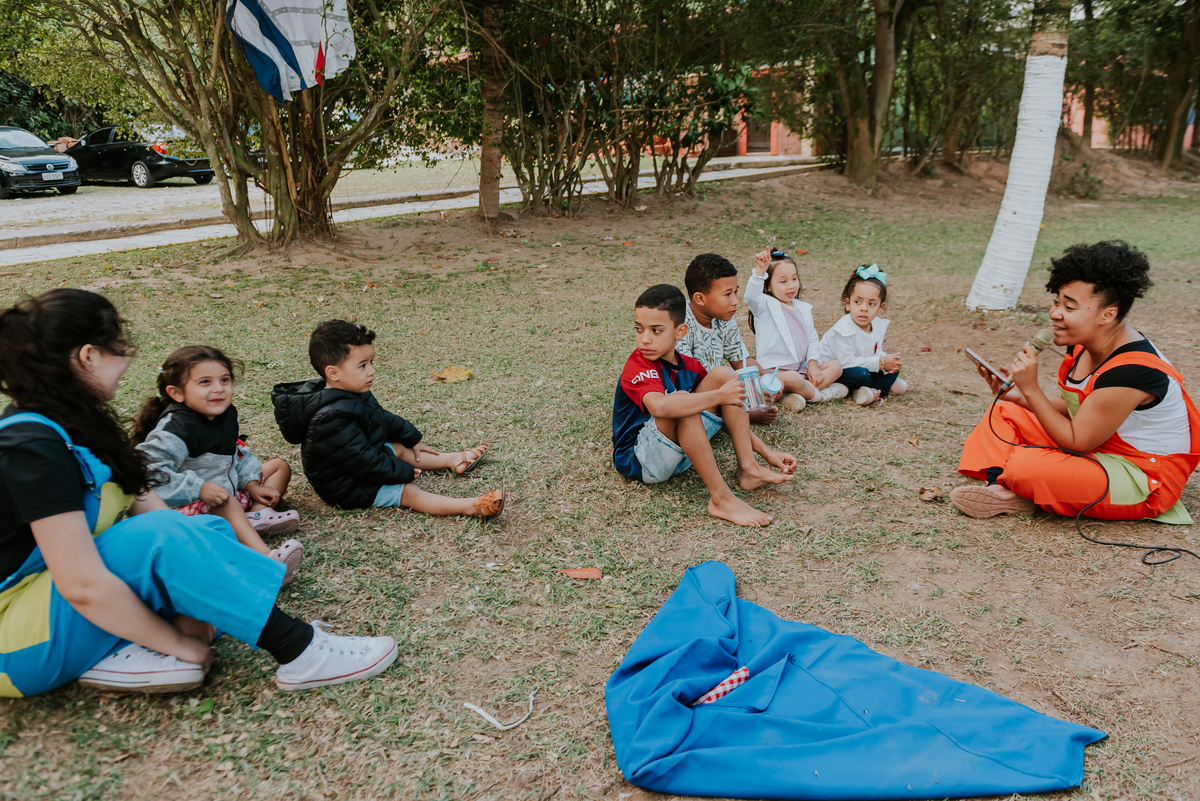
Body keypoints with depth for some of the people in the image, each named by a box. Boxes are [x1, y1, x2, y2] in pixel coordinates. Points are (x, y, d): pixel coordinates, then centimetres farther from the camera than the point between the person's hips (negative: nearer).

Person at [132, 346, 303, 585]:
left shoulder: (226, 414, 3)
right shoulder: (176, 429, -23)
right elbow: (148, 473, -30)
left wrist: (252, 484, 2)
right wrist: (198, 489, -34)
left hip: (231, 486, 10)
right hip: (187, 504, -9)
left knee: (280, 466, 12)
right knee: (226, 503, -40)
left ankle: (257, 515, -19)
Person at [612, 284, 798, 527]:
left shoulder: (689, 367, 3)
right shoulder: (638, 366, -20)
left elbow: (730, 415, 10)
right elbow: (659, 406, -42)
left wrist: (766, 452, 0)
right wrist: (718, 396, -32)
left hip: (681, 452, 7)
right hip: (638, 460, -7)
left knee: (722, 374, -3)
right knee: (681, 399, -35)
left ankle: (748, 470, -9)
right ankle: (720, 498, -31)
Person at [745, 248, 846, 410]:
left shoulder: (803, 309, 15)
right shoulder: (765, 306, -4)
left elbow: (812, 340, 16)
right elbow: (752, 296, -28)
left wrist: (813, 364, 0)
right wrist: (760, 269, -42)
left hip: (801, 368, 8)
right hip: (774, 371, -7)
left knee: (835, 366, -4)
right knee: (792, 378, -37)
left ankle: (798, 395, -23)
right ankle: (820, 394, -9)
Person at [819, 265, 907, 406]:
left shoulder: (879, 325, -3)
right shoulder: (844, 329, -29)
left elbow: (877, 353, 7)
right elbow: (846, 362, -31)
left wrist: (890, 361, -18)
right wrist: (881, 362, -26)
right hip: (834, 371, -8)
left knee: (893, 366, 1)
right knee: (861, 374, -35)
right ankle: (886, 385, -7)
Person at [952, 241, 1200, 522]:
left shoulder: (1130, 372, -30)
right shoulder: (1085, 343, -3)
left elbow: (1077, 442, -24)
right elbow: (1073, 408, 9)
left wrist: (1031, 389, -26)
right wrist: (1019, 396, -4)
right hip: (1097, 444, 10)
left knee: (1025, 467, -34)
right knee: (1004, 412, 9)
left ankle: (1016, 497, -1)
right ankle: (997, 483, -11)